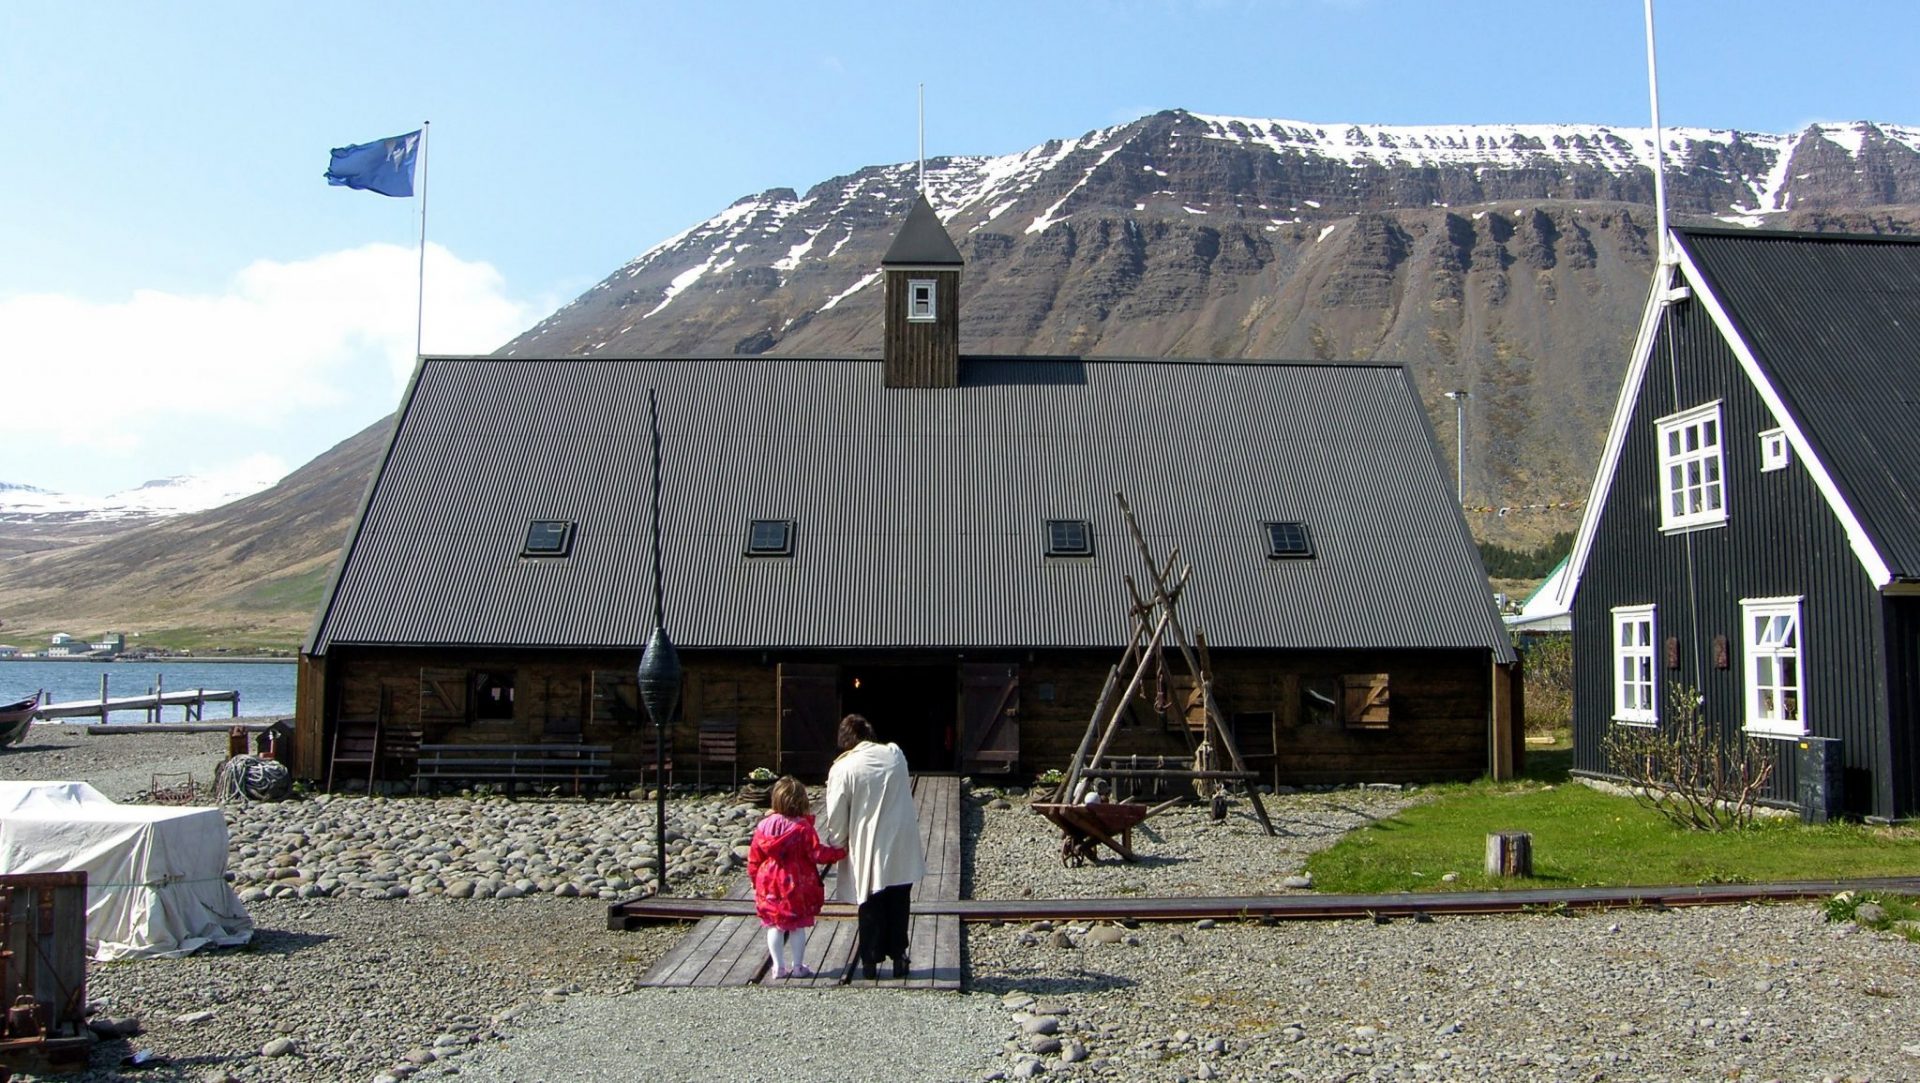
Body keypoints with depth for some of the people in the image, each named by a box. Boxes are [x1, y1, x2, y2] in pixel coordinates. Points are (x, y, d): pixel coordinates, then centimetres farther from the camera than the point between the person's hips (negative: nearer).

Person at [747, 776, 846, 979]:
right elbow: (817, 853, -13)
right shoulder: (803, 827, -15)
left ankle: (779, 967, 16)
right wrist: (840, 852, 0)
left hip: (770, 886, 3)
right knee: (798, 927, 9)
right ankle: (798, 966, 16)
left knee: (774, 926, 13)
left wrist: (755, 879, 17)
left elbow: (753, 857, 4)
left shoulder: (764, 825, -3)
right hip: (797, 885, -3)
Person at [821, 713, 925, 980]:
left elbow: (837, 817, -8)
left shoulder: (842, 769, -12)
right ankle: (898, 958, 19)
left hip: (868, 850, -2)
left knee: (870, 906, 11)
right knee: (899, 904, 14)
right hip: (902, 847, 3)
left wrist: (837, 845, 8)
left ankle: (870, 961, 17)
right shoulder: (895, 755, -1)